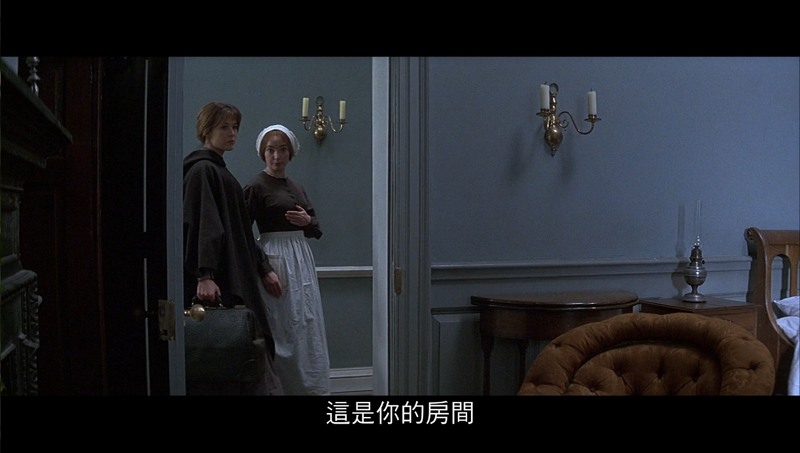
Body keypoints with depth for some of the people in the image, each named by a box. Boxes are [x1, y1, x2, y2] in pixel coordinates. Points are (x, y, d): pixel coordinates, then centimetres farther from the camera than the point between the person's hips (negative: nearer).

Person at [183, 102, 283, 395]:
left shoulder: (220, 172, 20)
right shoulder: (202, 170, -9)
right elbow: (203, 225, -21)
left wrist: (263, 268, 21)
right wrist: (204, 275, -30)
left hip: (237, 278, 10)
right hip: (218, 283, -10)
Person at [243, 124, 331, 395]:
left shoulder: (296, 187, 14)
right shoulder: (256, 186, -6)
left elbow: (316, 230, 15)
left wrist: (307, 221, -6)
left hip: (302, 258, 7)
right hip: (276, 258, -7)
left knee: (308, 324, 10)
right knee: (285, 327, -3)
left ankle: (313, 386, 19)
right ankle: (290, 386, 9)